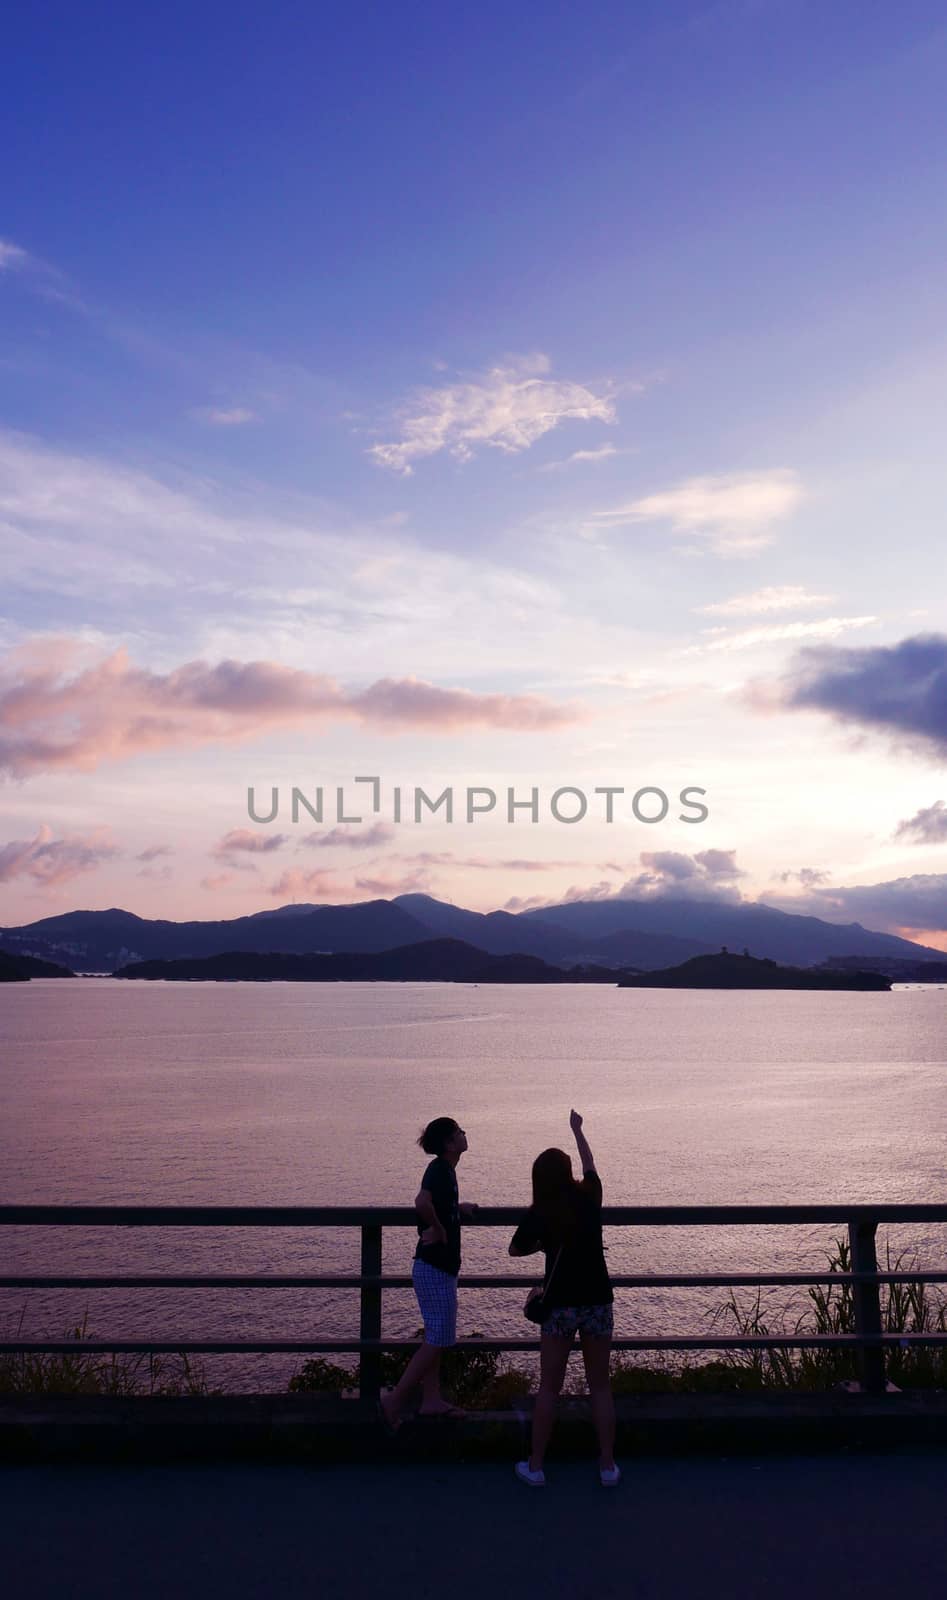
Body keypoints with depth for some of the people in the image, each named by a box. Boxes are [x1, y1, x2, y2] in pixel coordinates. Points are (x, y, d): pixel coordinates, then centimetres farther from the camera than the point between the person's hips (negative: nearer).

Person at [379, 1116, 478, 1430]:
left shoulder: (445, 1170, 11)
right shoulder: (439, 1169, -19)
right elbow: (422, 1202, -38)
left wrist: (459, 1209, 15)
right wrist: (438, 1229, -23)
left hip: (440, 1267, 10)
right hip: (434, 1269, -10)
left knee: (436, 1338, 15)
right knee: (438, 1340, -5)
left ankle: (432, 1400, 23)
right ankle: (394, 1401, -2)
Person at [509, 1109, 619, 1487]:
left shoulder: (540, 1214, -9)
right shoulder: (589, 1197, -3)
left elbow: (515, 1249, 5)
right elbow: (589, 1164, 18)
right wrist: (577, 1130, 33)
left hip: (560, 1304, -2)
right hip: (597, 1300, 2)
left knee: (549, 1387, 8)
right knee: (600, 1386, 12)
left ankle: (535, 1466, 15)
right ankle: (608, 1466, 16)